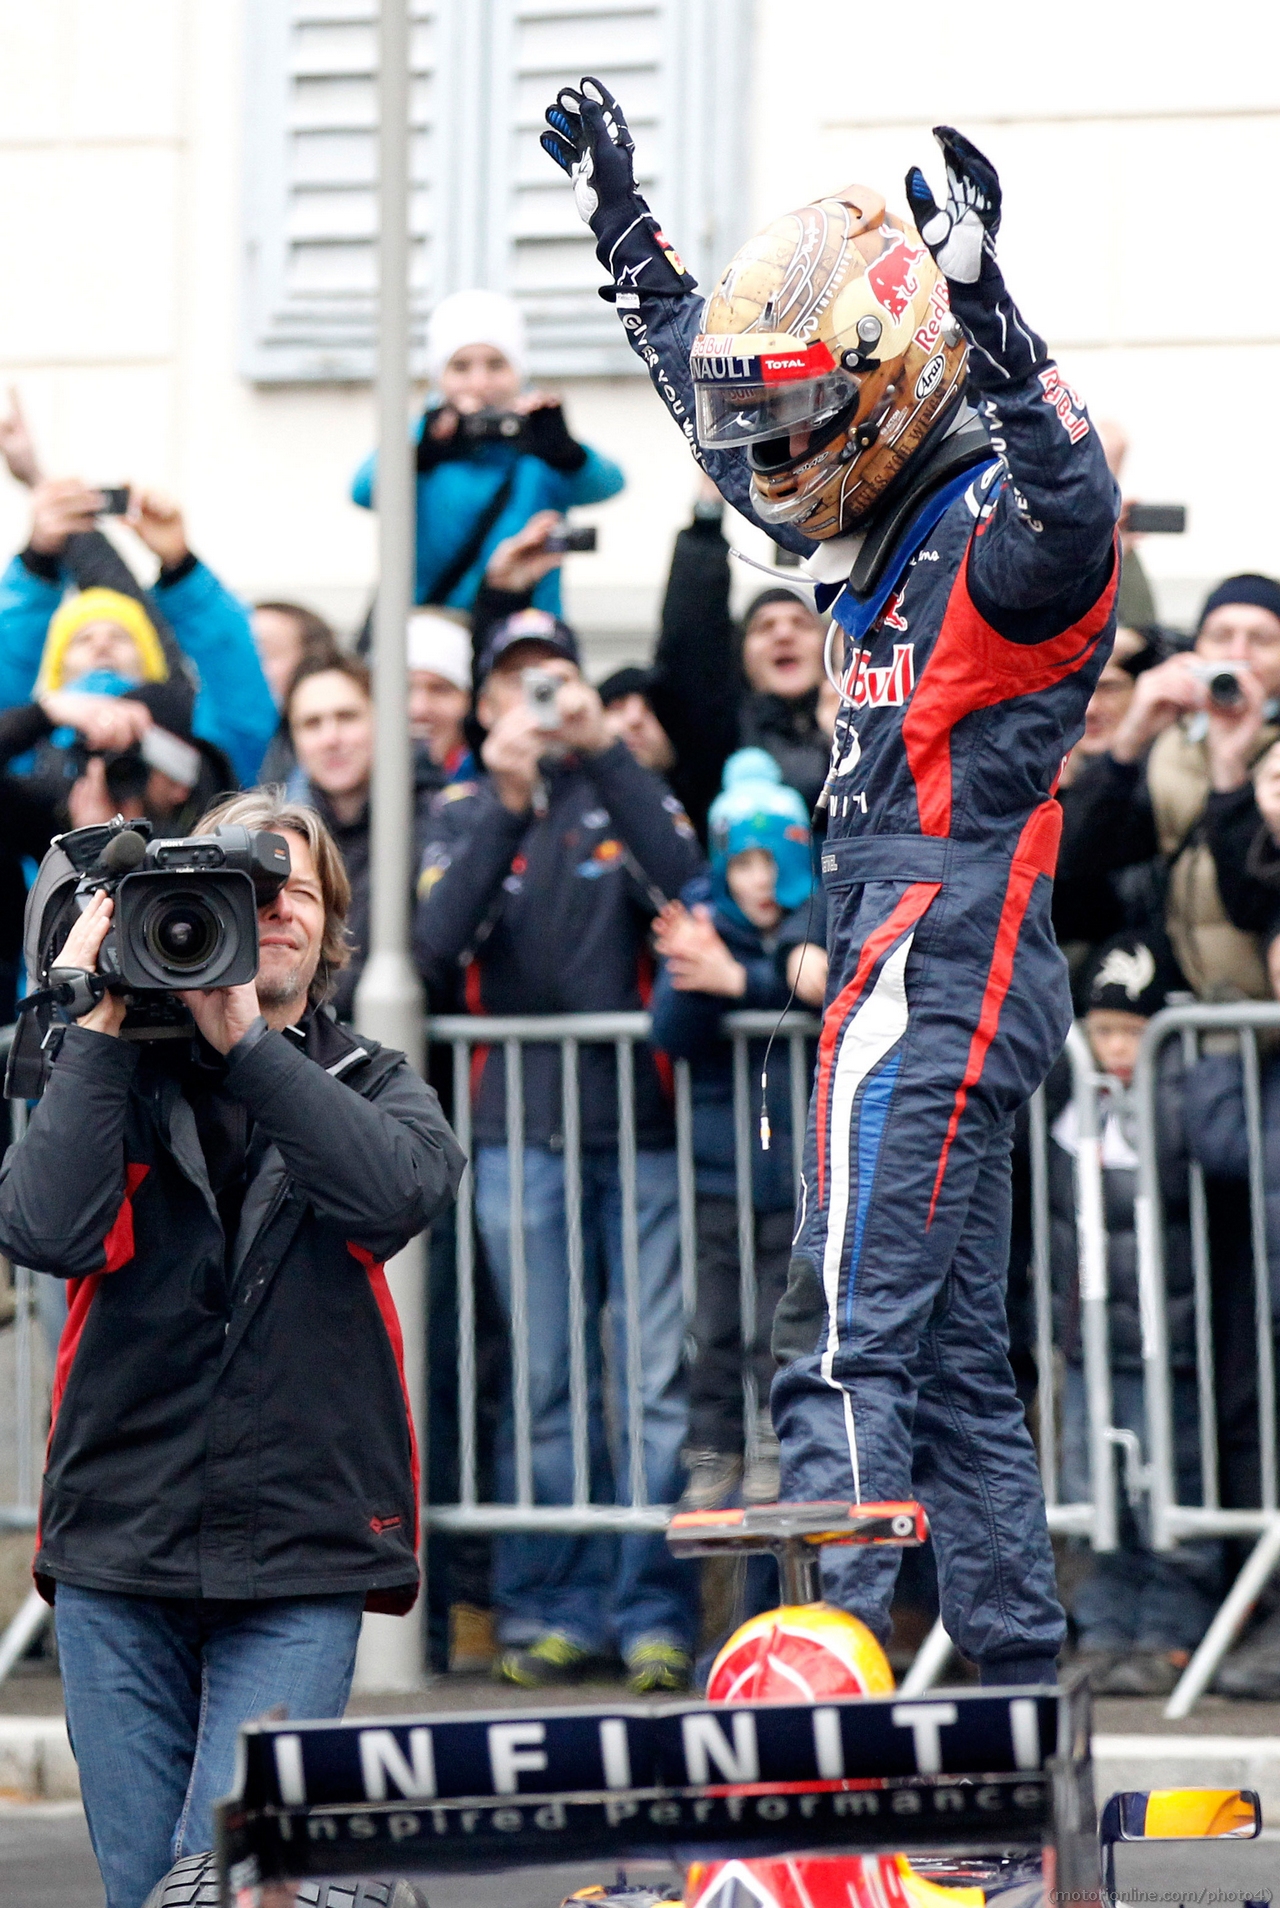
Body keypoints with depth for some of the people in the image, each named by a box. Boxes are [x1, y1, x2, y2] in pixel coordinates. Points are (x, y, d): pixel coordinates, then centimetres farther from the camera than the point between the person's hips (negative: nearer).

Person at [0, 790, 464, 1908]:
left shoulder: (371, 1088, 10)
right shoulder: (120, 1084, 8)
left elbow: (405, 1189, -15)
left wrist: (246, 1042, -16)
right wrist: (98, 1035, -10)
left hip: (301, 1553, -1)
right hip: (120, 1543, 1)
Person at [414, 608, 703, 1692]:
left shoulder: (623, 796, 10)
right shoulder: (463, 815, 11)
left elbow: (685, 881, -12)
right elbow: (439, 945, -7)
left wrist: (603, 752, -17)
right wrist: (509, 802, -16)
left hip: (641, 1123, -1)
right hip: (522, 1126, 1)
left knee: (656, 1379, -5)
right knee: (543, 1386, 1)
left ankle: (653, 1613, -2)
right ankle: (554, 1610, 7)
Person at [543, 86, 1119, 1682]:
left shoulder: (997, 529, -11)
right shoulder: (887, 533, 17)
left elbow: (1072, 515, -37)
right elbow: (717, 384, 31)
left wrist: (985, 315, -48)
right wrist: (624, 228, 35)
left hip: (940, 968, -10)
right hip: (928, 978, 10)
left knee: (848, 1342, -17)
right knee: (955, 1361, 11)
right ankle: (1025, 1695, 15)